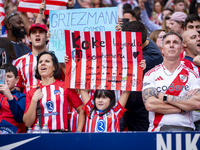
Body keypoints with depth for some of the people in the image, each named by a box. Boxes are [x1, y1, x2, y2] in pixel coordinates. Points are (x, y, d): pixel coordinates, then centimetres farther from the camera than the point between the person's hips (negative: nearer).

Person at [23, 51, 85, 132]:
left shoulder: (65, 87, 9)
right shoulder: (31, 93, 13)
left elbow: (82, 110, 9)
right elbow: (28, 123, 8)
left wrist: (78, 132, -1)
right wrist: (34, 100, 0)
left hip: (61, 134, -1)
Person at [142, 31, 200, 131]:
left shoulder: (191, 74, 11)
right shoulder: (151, 74, 10)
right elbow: (149, 104, -5)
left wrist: (165, 97, -5)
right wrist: (183, 108, -5)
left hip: (185, 128, 0)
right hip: (158, 128, 0)